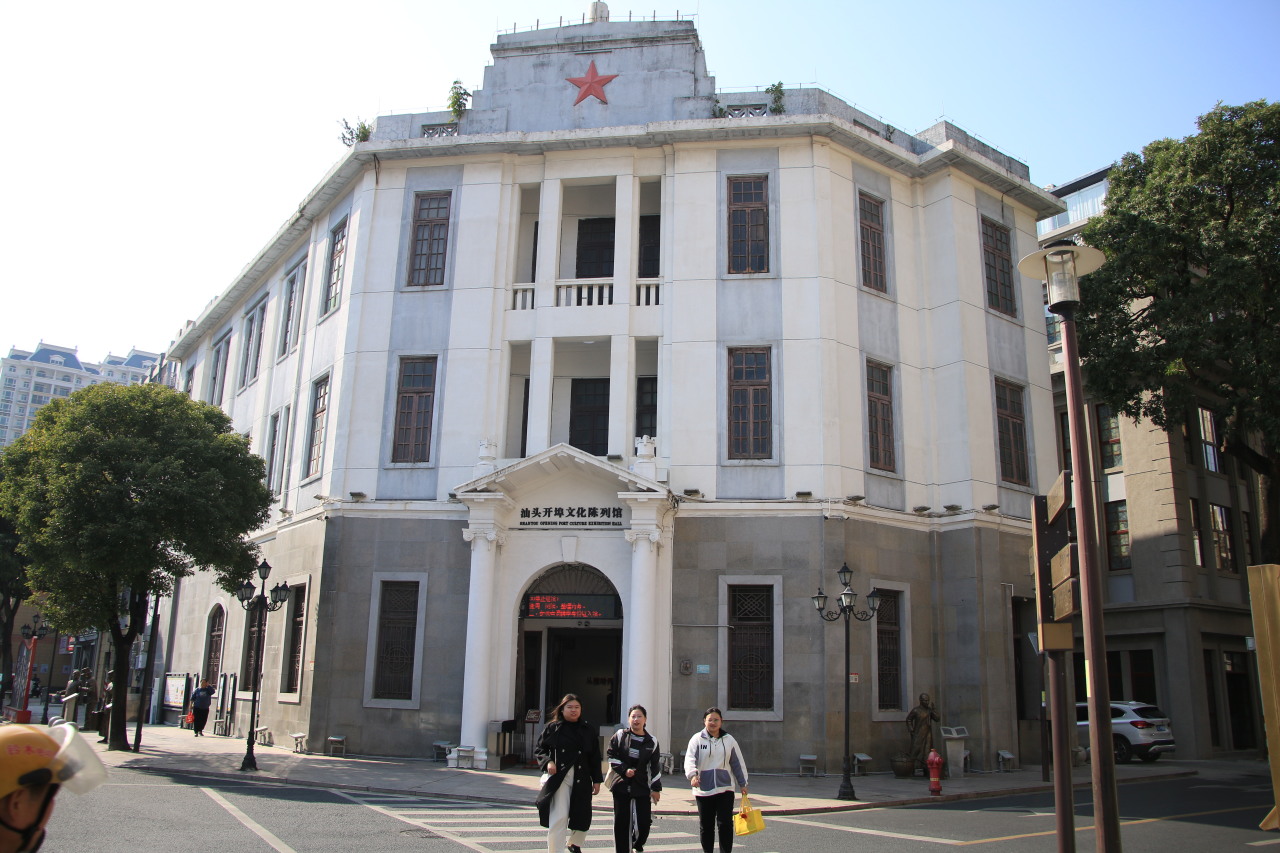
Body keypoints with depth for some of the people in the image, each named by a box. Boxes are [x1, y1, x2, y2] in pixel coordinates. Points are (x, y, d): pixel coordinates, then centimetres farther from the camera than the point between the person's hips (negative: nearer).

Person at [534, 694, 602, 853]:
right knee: (558, 817, -12)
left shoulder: (588, 730, 7)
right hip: (559, 778, -3)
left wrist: (597, 780, 5)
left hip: (581, 780, 3)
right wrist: (547, 762, -12)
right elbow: (539, 749, 7)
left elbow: (595, 757, 9)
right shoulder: (553, 728, 3)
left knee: (583, 817, 12)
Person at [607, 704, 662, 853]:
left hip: (642, 787, 1)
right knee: (621, 822, 0)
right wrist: (624, 770, -10)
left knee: (645, 822, 0)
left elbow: (656, 766, 7)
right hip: (621, 785, -1)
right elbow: (611, 755, 1)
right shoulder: (620, 735, 0)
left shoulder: (652, 742, 4)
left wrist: (656, 788, 5)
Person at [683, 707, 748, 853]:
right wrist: (692, 775, -31)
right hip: (703, 789, -1)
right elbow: (690, 759, -13)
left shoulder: (729, 740, 7)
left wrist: (743, 783, 15)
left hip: (725, 788, 1)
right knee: (705, 825, 8)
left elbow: (738, 763, 13)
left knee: (725, 824, -5)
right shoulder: (697, 739, -1)